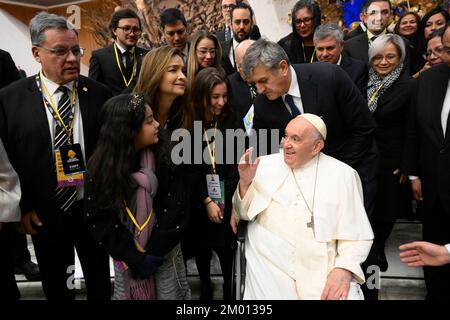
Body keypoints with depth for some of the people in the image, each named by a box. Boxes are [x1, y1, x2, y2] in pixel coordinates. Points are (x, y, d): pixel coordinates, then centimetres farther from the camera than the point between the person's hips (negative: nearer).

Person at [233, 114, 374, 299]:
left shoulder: (342, 174, 2)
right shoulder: (266, 164, 6)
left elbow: (356, 234, 1)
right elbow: (245, 213, 9)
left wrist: (344, 269, -15)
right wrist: (245, 182, -9)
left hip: (323, 267, 0)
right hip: (270, 264, 1)